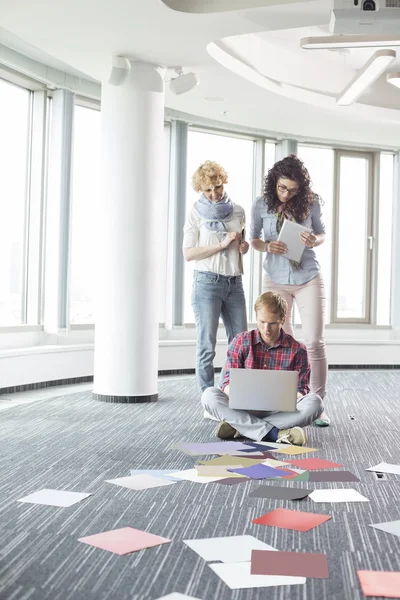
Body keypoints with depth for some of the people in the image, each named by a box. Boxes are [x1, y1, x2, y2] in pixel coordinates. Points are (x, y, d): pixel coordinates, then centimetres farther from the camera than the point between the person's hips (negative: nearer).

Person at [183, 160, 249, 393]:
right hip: (207, 282, -4)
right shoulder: (196, 213, 1)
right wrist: (222, 244, -15)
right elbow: (188, 253, -6)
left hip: (234, 283, 4)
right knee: (207, 346, -4)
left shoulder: (238, 211, 12)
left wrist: (244, 246, 1)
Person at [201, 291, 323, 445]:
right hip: (245, 409, 0)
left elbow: (301, 390, 1)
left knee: (315, 402, -29)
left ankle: (238, 427, -29)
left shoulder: (297, 350, 1)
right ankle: (274, 433, -36)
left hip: (279, 411, 0)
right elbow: (228, 382, -2)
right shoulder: (241, 342, 2)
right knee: (209, 395, -26)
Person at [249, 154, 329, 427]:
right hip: (276, 280, 1)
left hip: (309, 279, -1)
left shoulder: (311, 202, -6)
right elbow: (254, 239, 6)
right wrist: (268, 246, -16)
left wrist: (315, 241, -17)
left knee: (315, 342, -5)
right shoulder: (262, 205, -5)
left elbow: (322, 233, 6)